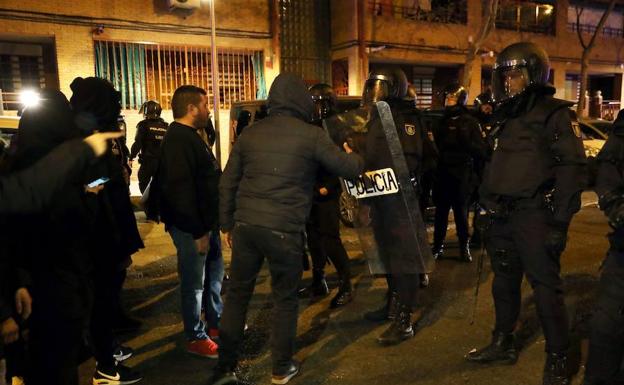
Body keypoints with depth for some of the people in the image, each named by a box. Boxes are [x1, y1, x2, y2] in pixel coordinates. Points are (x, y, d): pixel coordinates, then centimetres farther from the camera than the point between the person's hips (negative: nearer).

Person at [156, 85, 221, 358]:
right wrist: (198, 231, -24)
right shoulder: (179, 139, -19)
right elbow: (180, 189, -26)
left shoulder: (189, 136, 14)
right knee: (193, 283, 3)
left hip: (204, 222, 10)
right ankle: (196, 338, 17)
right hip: (191, 227, -10)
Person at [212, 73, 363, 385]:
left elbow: (228, 183, 9)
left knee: (237, 294, 15)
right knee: (285, 299, 13)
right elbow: (351, 169, 2)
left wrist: (227, 224, 18)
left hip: (245, 225, 4)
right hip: (284, 230, -4)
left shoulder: (250, 132, 8)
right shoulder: (311, 135, -5)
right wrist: (351, 155, 25)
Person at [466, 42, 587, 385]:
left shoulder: (554, 114, -7)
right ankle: (503, 343, 31)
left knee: (545, 286, -1)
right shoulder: (507, 118, 17)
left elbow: (572, 169, -15)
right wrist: (487, 206, 18)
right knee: (504, 282, 16)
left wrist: (559, 221, -19)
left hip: (534, 217, -8)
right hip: (503, 216, 8)